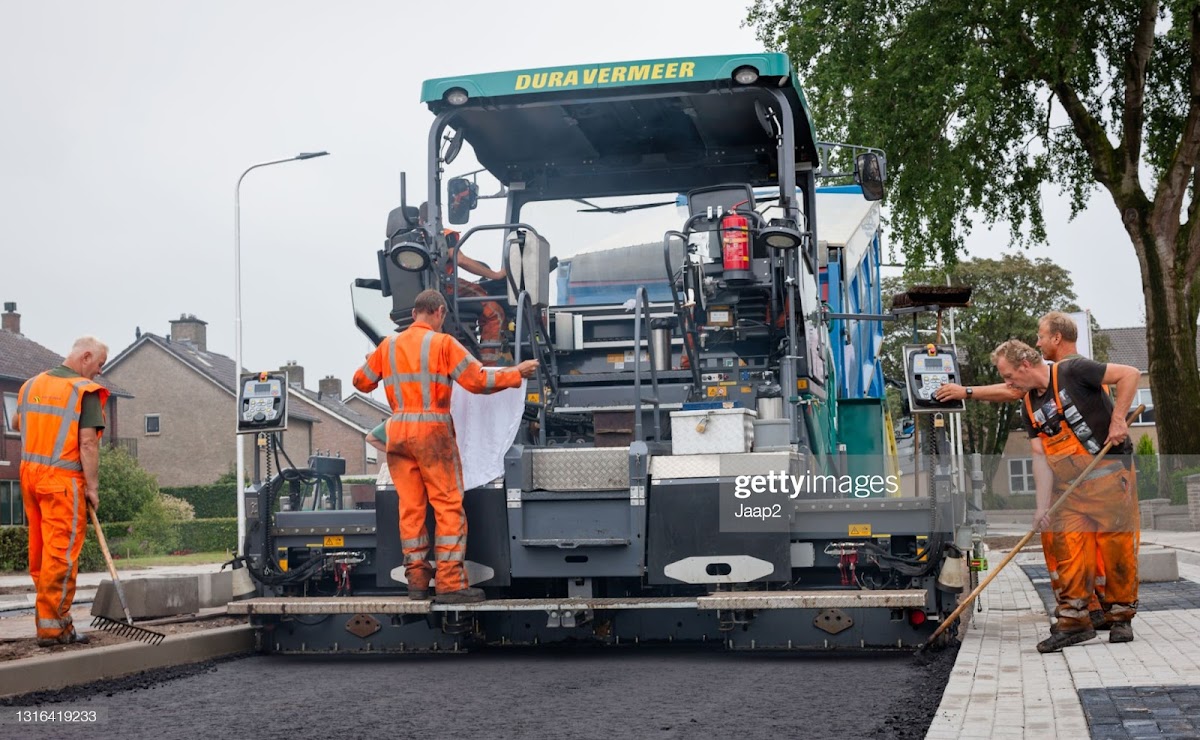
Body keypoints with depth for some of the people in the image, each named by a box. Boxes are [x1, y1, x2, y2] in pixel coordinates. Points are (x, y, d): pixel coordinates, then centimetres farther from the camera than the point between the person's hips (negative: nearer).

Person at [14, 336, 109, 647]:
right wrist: (93, 487, -11)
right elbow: (88, 442, -15)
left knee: (39, 549, 14)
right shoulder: (86, 391, -10)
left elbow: (17, 423, 26)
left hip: (30, 473, 8)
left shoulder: (32, 384, 12)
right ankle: (52, 625, -4)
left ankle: (51, 612, 23)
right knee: (61, 552, -4)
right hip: (63, 480, -8)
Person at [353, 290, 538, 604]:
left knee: (410, 506, 9)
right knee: (449, 505, -2)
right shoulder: (443, 343, -4)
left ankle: (417, 580, 10)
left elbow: (361, 382, 18)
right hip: (433, 430, -5)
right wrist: (516, 373, 4)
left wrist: (377, 367, 39)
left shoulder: (388, 345, 10)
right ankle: (450, 583, -7)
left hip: (398, 431, 5)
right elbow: (478, 380, -8)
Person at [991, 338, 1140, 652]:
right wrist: (1043, 506, -5)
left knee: (1117, 544, -3)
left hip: (1111, 471, -6)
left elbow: (1129, 374, -13)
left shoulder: (1072, 373, -10)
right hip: (1068, 482, 6)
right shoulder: (1029, 407, 9)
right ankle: (1074, 620, 1)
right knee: (1069, 547, -3)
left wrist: (1117, 419, -16)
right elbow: (1040, 456, 4)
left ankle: (1120, 617, 9)